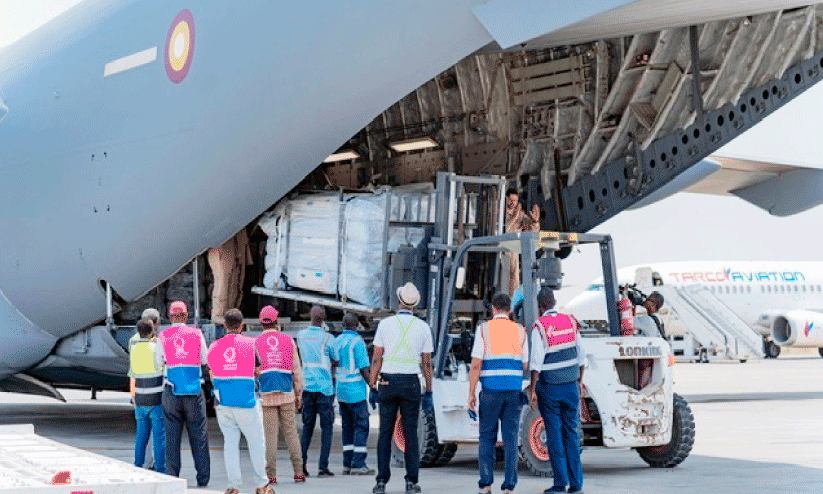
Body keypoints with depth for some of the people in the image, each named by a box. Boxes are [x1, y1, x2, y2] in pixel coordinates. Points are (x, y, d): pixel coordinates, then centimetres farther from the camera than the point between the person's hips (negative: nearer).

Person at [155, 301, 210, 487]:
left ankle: (172, 476, 3)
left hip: (171, 390, 0)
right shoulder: (197, 334, 2)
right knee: (198, 434, 5)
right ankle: (203, 477, 3)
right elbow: (206, 361, 10)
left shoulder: (163, 336, 0)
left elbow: (159, 363, 5)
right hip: (194, 390, 0)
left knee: (172, 435, 5)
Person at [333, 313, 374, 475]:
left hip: (341, 389, 7)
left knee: (348, 427, 10)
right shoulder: (357, 342, -11)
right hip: (355, 390, -7)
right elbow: (364, 369, -15)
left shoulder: (337, 341, 10)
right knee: (361, 427, -4)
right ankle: (358, 465, -9)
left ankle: (347, 464, 9)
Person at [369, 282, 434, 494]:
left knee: (385, 433, 4)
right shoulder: (423, 327, 2)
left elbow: (376, 359, -1)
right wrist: (428, 393, 8)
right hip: (411, 383, 0)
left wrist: (372, 388, 4)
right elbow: (427, 364, 3)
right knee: (410, 434, 5)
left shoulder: (385, 324, 0)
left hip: (387, 383, 0)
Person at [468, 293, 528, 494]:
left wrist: (471, 393, -4)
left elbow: (476, 364, -7)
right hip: (514, 391, 2)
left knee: (487, 438, 9)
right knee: (510, 439, 2)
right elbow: (525, 366, 9)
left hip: (491, 389, -2)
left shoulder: (484, 329, -1)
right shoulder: (520, 331, 7)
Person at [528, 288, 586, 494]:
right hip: (570, 385, 4)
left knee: (554, 434, 0)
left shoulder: (539, 327, -11)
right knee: (571, 433, 9)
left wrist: (532, 389, -10)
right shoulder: (571, 322, 5)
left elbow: (536, 363, -15)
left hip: (549, 387, -4)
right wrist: (580, 380, 19)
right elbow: (581, 357, 9)